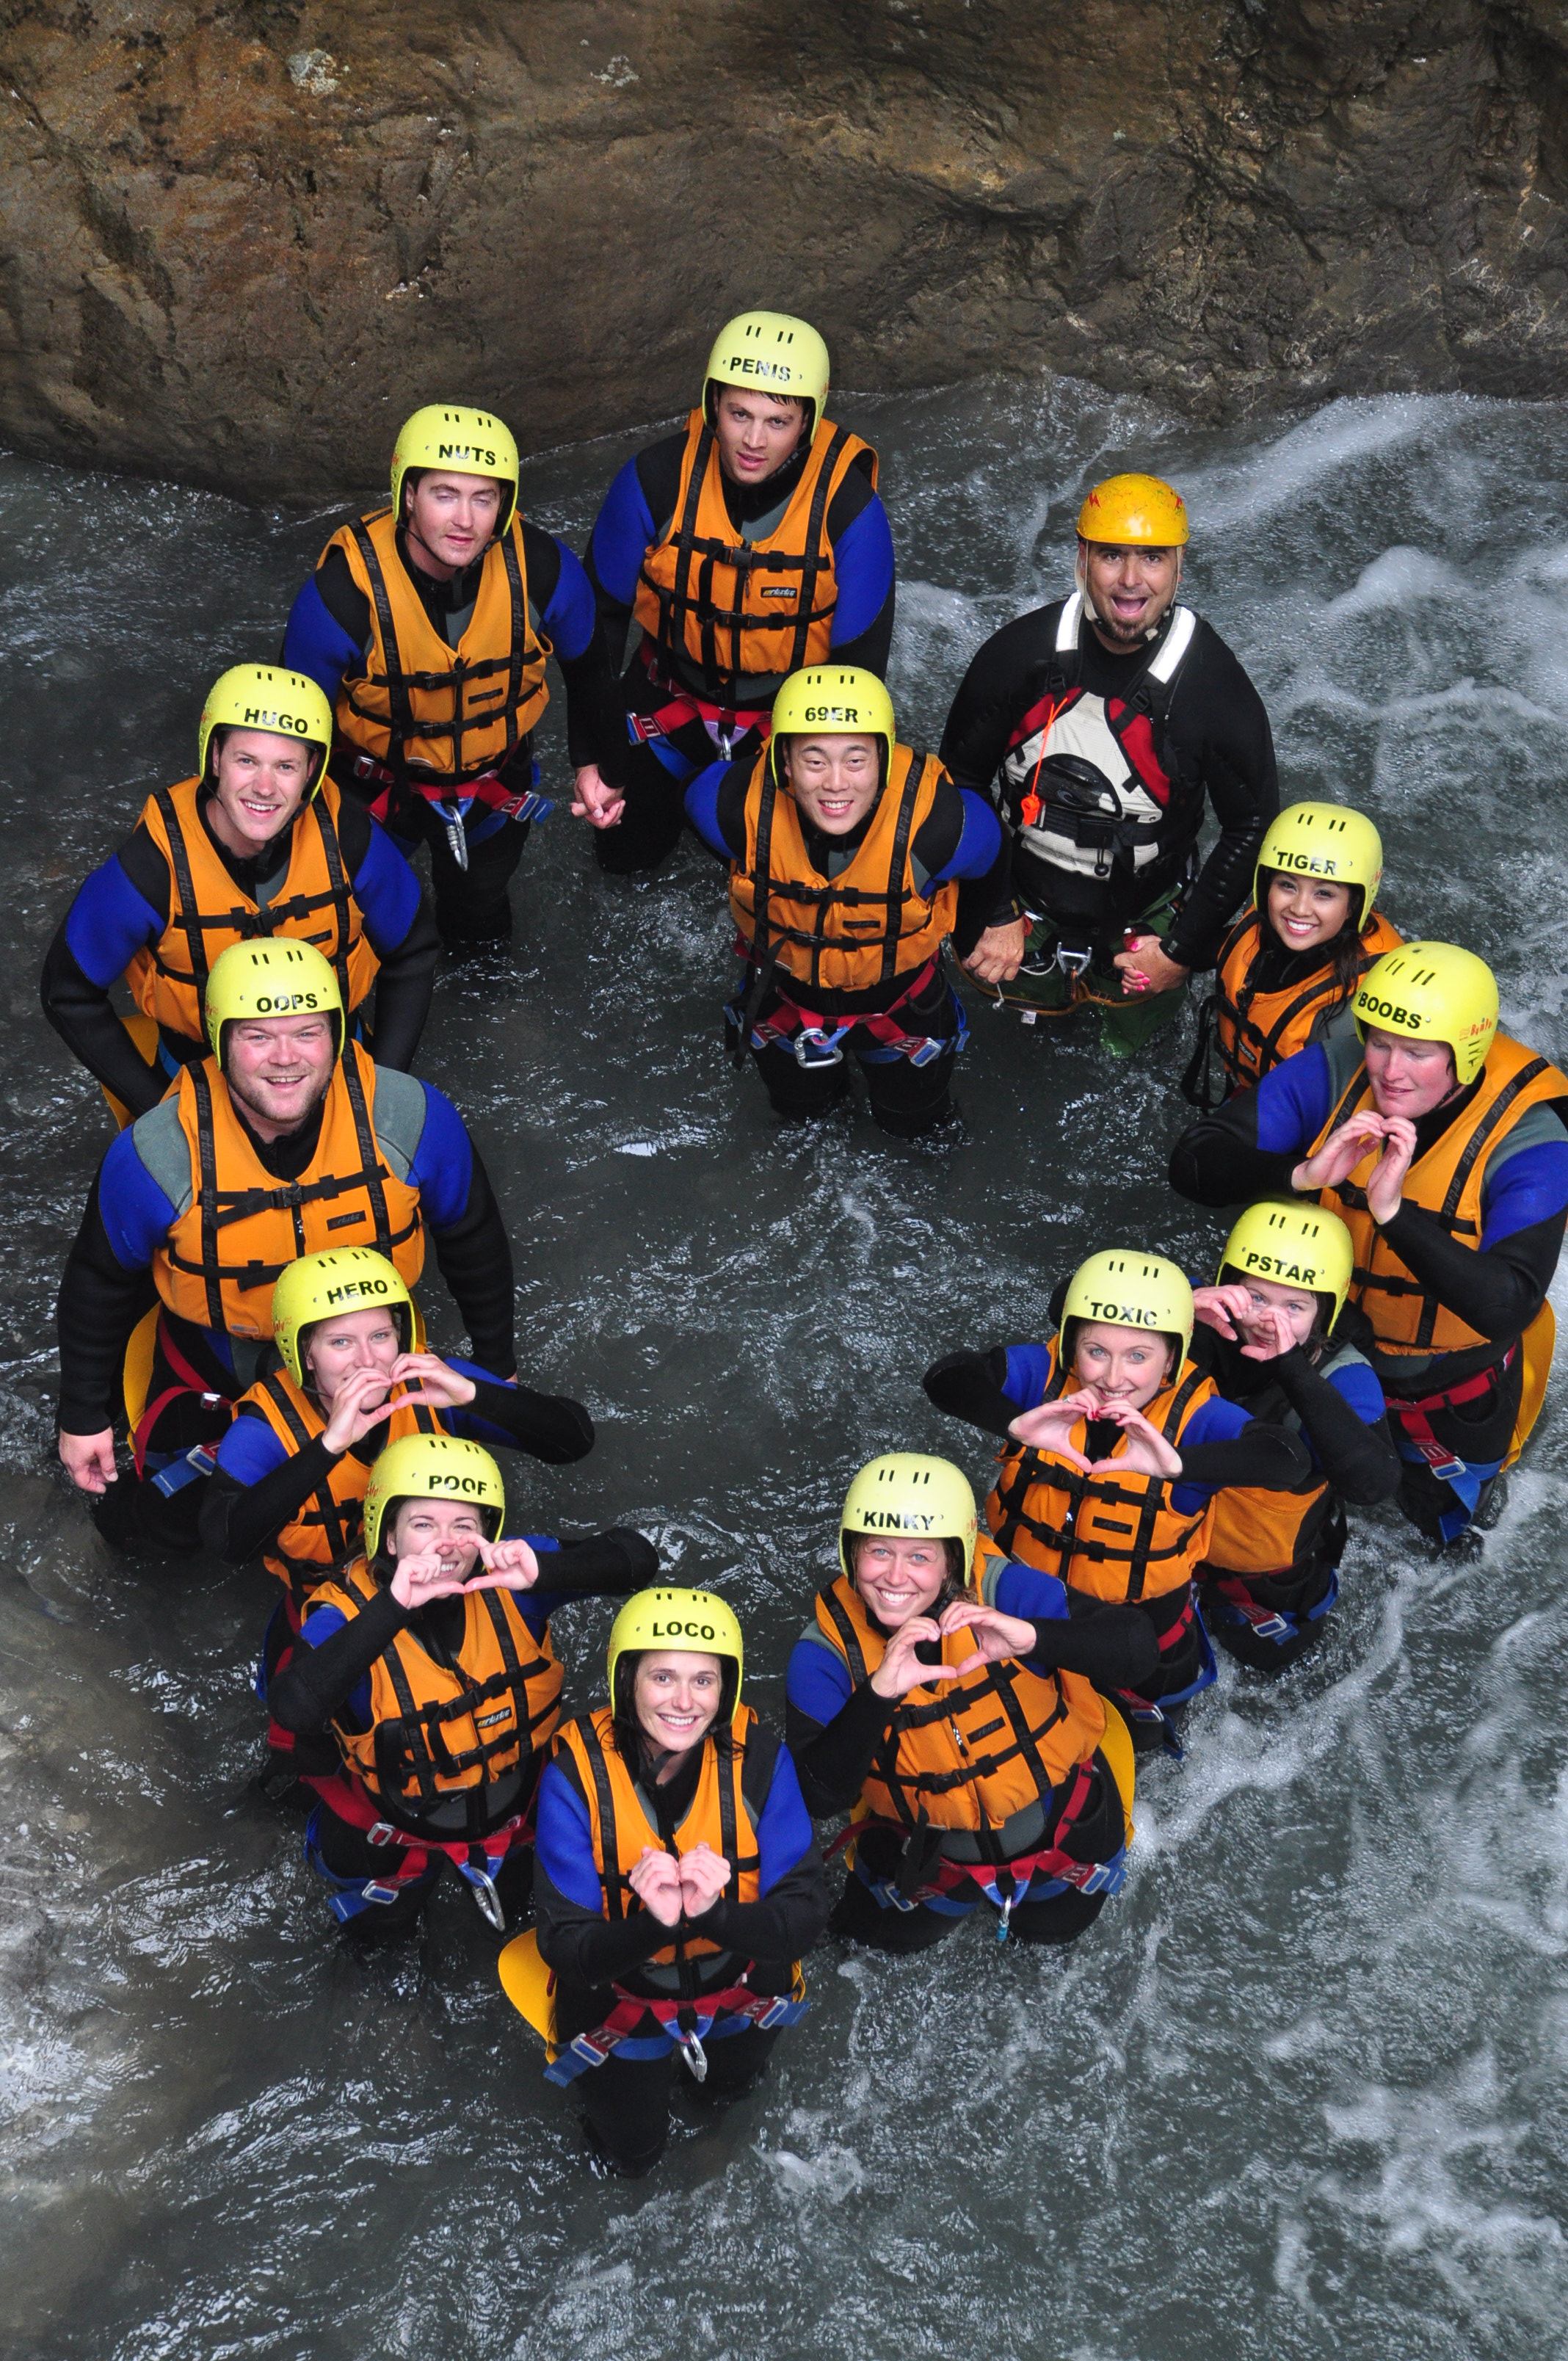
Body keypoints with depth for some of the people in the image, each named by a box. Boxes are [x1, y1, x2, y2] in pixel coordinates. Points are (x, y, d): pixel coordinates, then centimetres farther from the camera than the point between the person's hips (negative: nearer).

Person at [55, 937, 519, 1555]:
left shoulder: (412, 1120, -26)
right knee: (155, 1525, 3)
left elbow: (472, 1241, -6)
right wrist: (83, 1416, 1)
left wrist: (497, 1364, 6)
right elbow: (98, 1283, -8)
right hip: (213, 1361, -1)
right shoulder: (155, 1156, -28)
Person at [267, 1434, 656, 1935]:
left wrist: (543, 1573, -49)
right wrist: (392, 1608, -57)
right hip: (398, 1815, -2)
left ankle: (481, 1859, 50)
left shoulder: (506, 1576, -25)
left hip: (516, 1797, 2)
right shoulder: (347, 1610, -32)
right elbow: (294, 1710, -51)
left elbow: (636, 1559, -30)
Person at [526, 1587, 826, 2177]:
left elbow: (805, 1917, -27)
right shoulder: (578, 1772, -31)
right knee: (632, 2154, 17)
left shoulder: (758, 1757, -28)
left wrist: (715, 1913, -47)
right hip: (618, 1990, -1)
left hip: (736, 1976, 1)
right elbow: (563, 1947, -29)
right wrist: (651, 1925, -49)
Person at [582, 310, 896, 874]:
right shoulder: (655, 479, -26)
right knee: (625, 849, 10)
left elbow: (858, 659, -15)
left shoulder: (849, 508, -28)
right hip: (675, 694, 1)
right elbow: (602, 609, -10)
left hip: (793, 710, -1)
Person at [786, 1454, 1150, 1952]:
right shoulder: (828, 1650, -26)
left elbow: (1138, 1650, -38)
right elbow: (819, 1797, -34)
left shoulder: (1000, 1589, -31)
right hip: (928, 1835, 1)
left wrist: (1031, 1636, -56)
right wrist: (877, 1694, -50)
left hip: (1057, 1812, -1)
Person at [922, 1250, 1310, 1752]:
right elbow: (946, 1378, -36)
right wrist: (1017, 1423, -54)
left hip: (1141, 1605, -1)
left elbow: (1287, 1460, -45)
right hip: (1026, 1579, 1)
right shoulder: (1045, 1373, -24)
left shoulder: (1193, 1413, -29)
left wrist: (1177, 1463, -59)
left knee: (1143, 1731, 20)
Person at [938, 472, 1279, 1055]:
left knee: (1128, 1042, 17)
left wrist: (1184, 950, -12)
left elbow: (1252, 825, -12)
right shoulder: (1017, 653, -20)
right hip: (1025, 906, 1)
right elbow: (959, 782, -5)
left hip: (1146, 920, -1)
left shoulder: (1215, 686, -24)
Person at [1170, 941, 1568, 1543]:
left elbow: (1507, 1308, -41)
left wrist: (1394, 1210, -49)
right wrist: (1303, 1174, -44)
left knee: (1439, 1524, 25)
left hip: (1456, 1379, -2)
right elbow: (1193, 1164, -27)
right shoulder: (1336, 1071, -25)